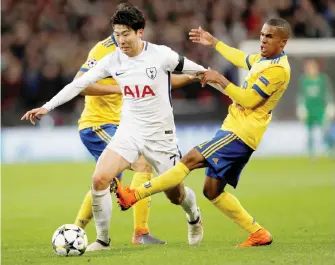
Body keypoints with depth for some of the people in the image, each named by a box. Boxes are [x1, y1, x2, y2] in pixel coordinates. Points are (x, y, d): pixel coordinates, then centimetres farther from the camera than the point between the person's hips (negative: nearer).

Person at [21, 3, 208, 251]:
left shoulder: (161, 55, -17)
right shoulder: (113, 60, -6)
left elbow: (199, 72, -4)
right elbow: (79, 83, -2)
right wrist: (47, 107, -7)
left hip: (160, 135, -2)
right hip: (129, 130, 3)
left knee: (175, 194, 8)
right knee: (100, 178, -19)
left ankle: (194, 217, 46)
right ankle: (103, 239, -3)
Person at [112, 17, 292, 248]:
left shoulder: (277, 69, -15)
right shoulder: (264, 60, 15)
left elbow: (248, 99, -21)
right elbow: (242, 60, 37)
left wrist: (220, 79, -17)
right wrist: (213, 43, 42)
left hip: (240, 133, -10)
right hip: (234, 128, 10)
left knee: (192, 159, -19)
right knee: (213, 191, 8)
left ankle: (133, 195, -25)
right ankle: (259, 234, 12)